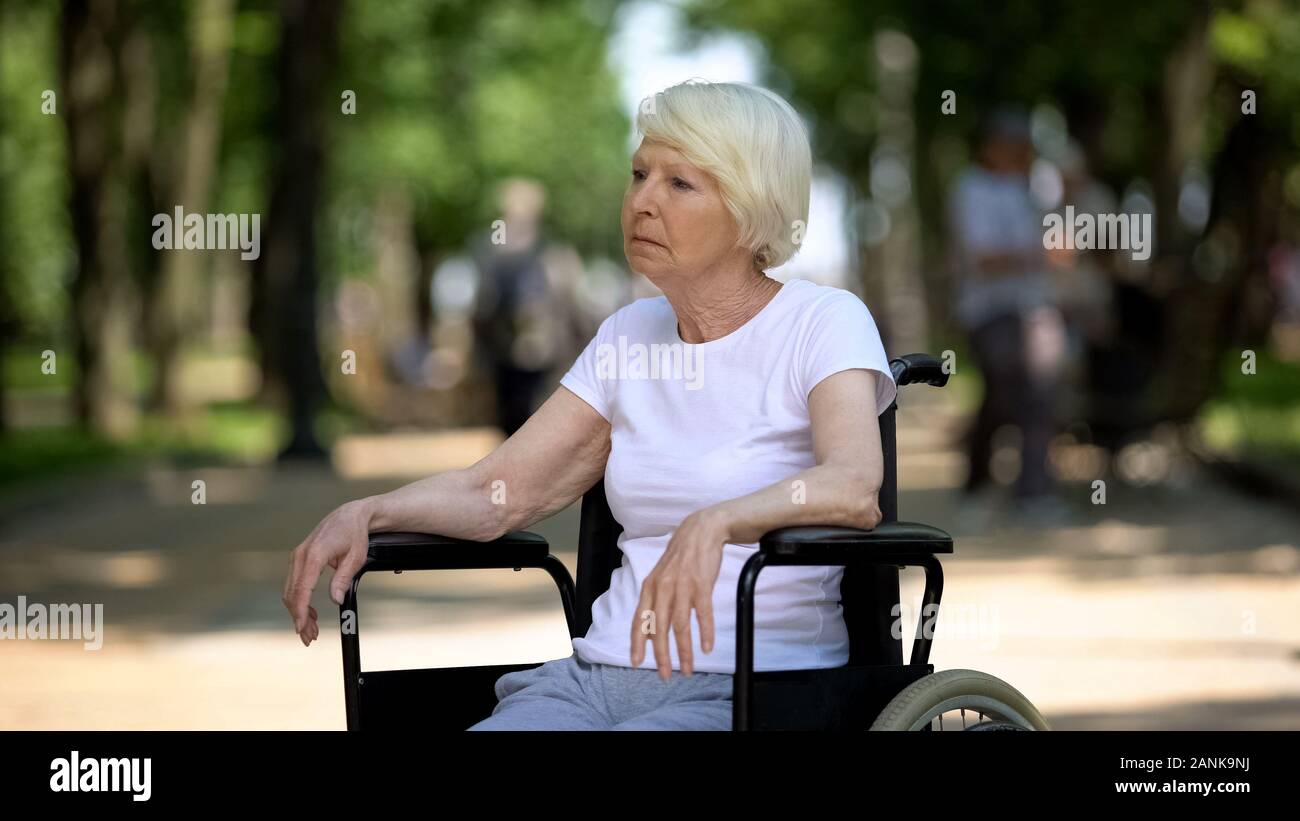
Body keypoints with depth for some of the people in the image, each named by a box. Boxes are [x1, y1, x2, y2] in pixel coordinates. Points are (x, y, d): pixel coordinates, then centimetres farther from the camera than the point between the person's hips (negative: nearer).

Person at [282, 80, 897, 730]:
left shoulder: (823, 323, -3)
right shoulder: (629, 335, 17)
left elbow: (854, 487, -22)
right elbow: (493, 492, 15)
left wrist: (712, 523, -40)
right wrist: (363, 514, -4)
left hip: (753, 688, -5)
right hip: (600, 673, 5)